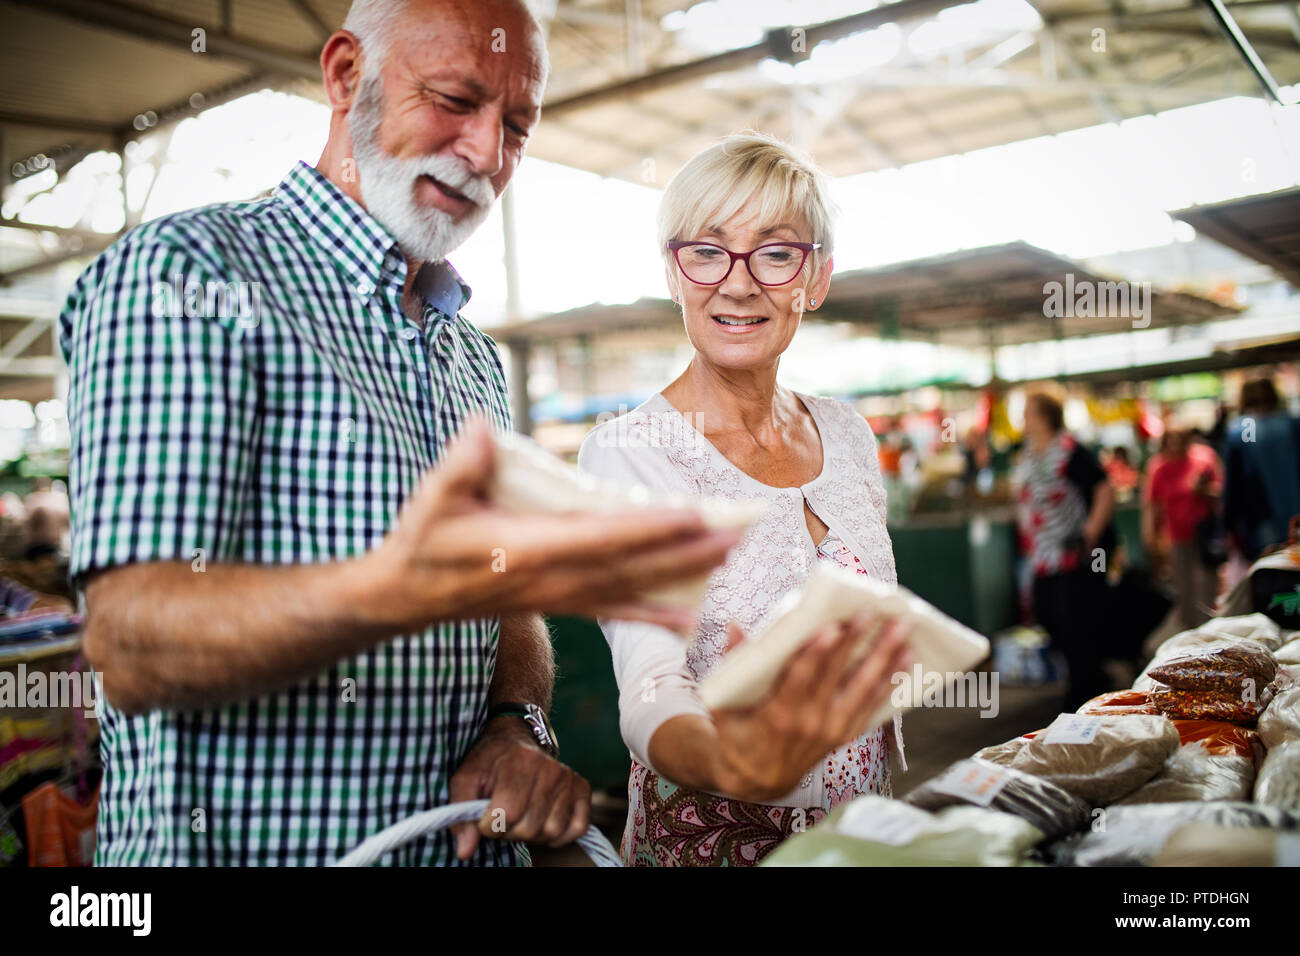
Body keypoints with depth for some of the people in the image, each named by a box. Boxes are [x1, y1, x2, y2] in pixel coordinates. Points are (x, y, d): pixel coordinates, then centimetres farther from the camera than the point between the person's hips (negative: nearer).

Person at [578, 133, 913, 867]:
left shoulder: (849, 435, 0)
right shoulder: (626, 455, -18)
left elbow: (876, 665, 8)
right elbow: (651, 688, -28)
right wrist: (728, 764, -47)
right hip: (705, 842, -5)